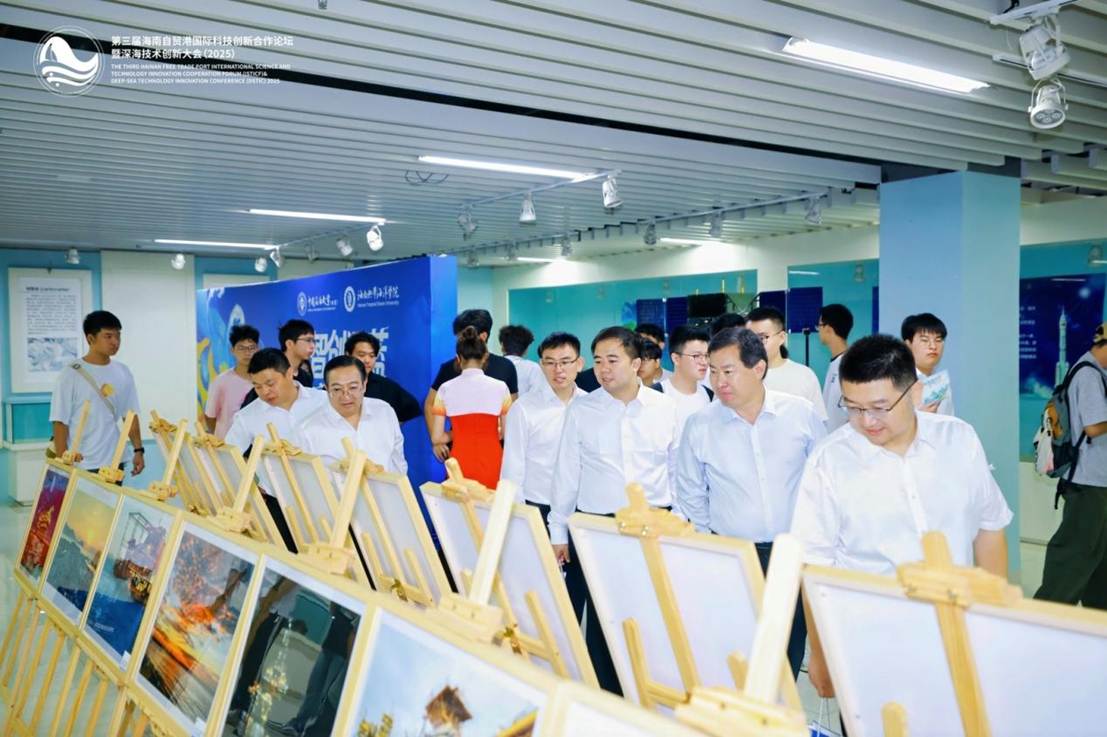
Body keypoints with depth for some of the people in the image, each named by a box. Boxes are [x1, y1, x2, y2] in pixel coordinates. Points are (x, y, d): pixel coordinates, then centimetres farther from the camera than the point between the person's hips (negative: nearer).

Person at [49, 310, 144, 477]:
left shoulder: (122, 372, 6)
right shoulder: (71, 374, -8)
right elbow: (60, 421, -8)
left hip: (114, 461, 5)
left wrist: (138, 450, 6)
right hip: (81, 464, -5)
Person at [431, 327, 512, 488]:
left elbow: (437, 438, 0)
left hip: (461, 465, 1)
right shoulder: (500, 387, -3)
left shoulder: (446, 389, -1)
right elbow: (507, 433, 1)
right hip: (491, 465, -1)